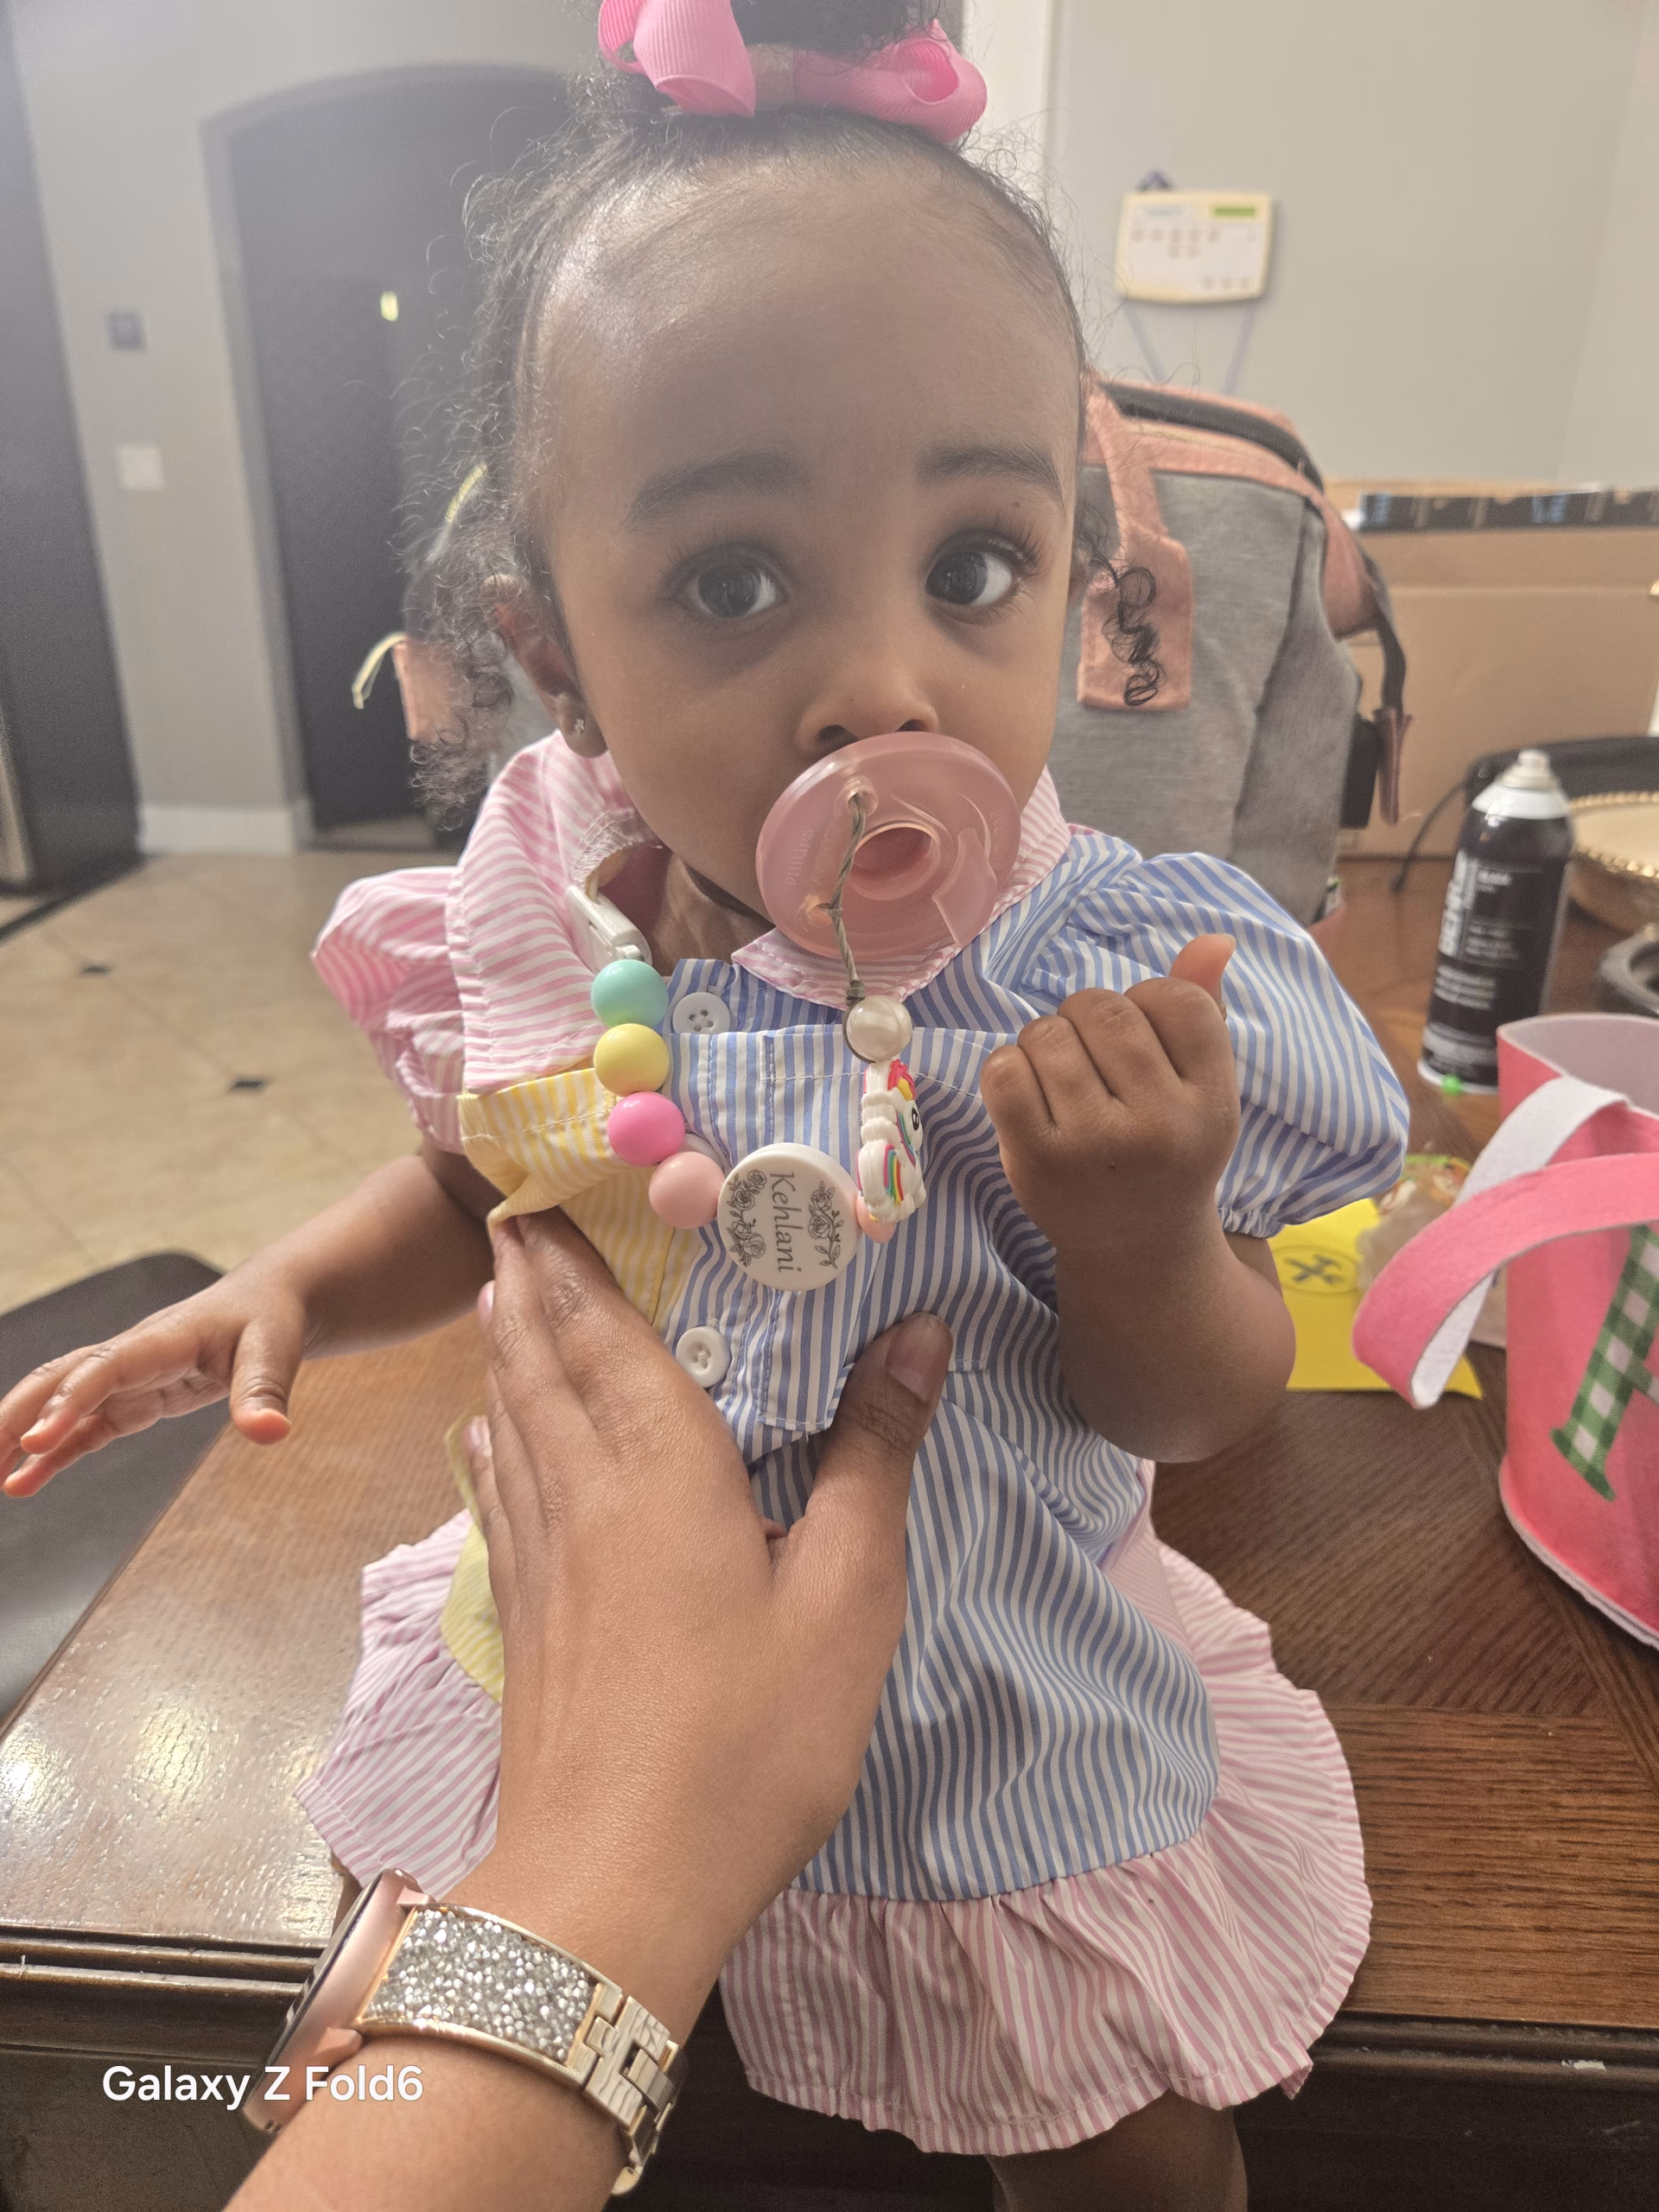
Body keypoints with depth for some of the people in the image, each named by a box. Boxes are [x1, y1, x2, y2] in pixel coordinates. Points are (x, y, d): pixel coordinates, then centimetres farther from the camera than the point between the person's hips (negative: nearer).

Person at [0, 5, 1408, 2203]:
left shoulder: (1099, 975, -26)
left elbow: (1198, 1403, -14)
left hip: (999, 1739, -2)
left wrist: (1142, 1232, -35)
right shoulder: (538, 914, -17)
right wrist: (287, 1291, -11)